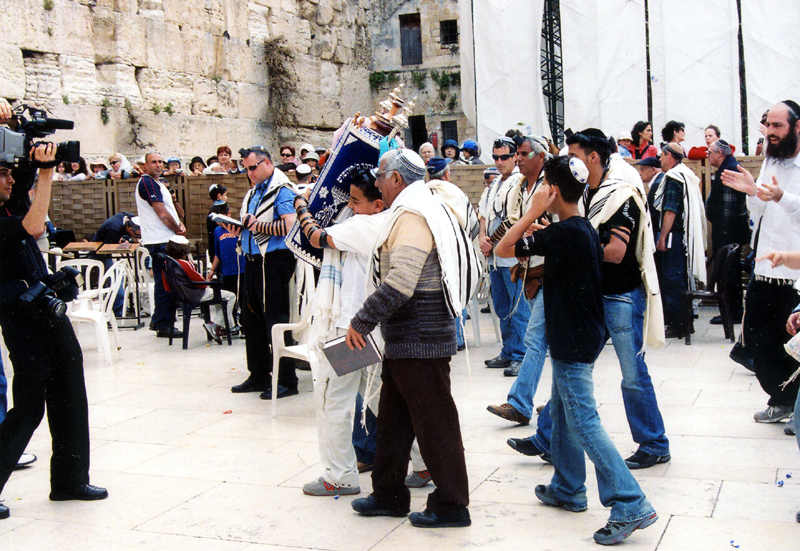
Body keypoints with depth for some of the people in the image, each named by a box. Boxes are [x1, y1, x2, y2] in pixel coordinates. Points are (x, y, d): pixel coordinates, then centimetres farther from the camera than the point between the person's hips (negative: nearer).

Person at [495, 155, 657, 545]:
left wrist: (534, 211, -14)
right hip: (580, 335, 10)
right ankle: (567, 490, 33)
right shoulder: (585, 229, 8)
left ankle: (631, 505, -7)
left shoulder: (563, 233, -21)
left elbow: (503, 249, -19)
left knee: (584, 424, -7)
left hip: (574, 342, -10)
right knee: (562, 412, 21)